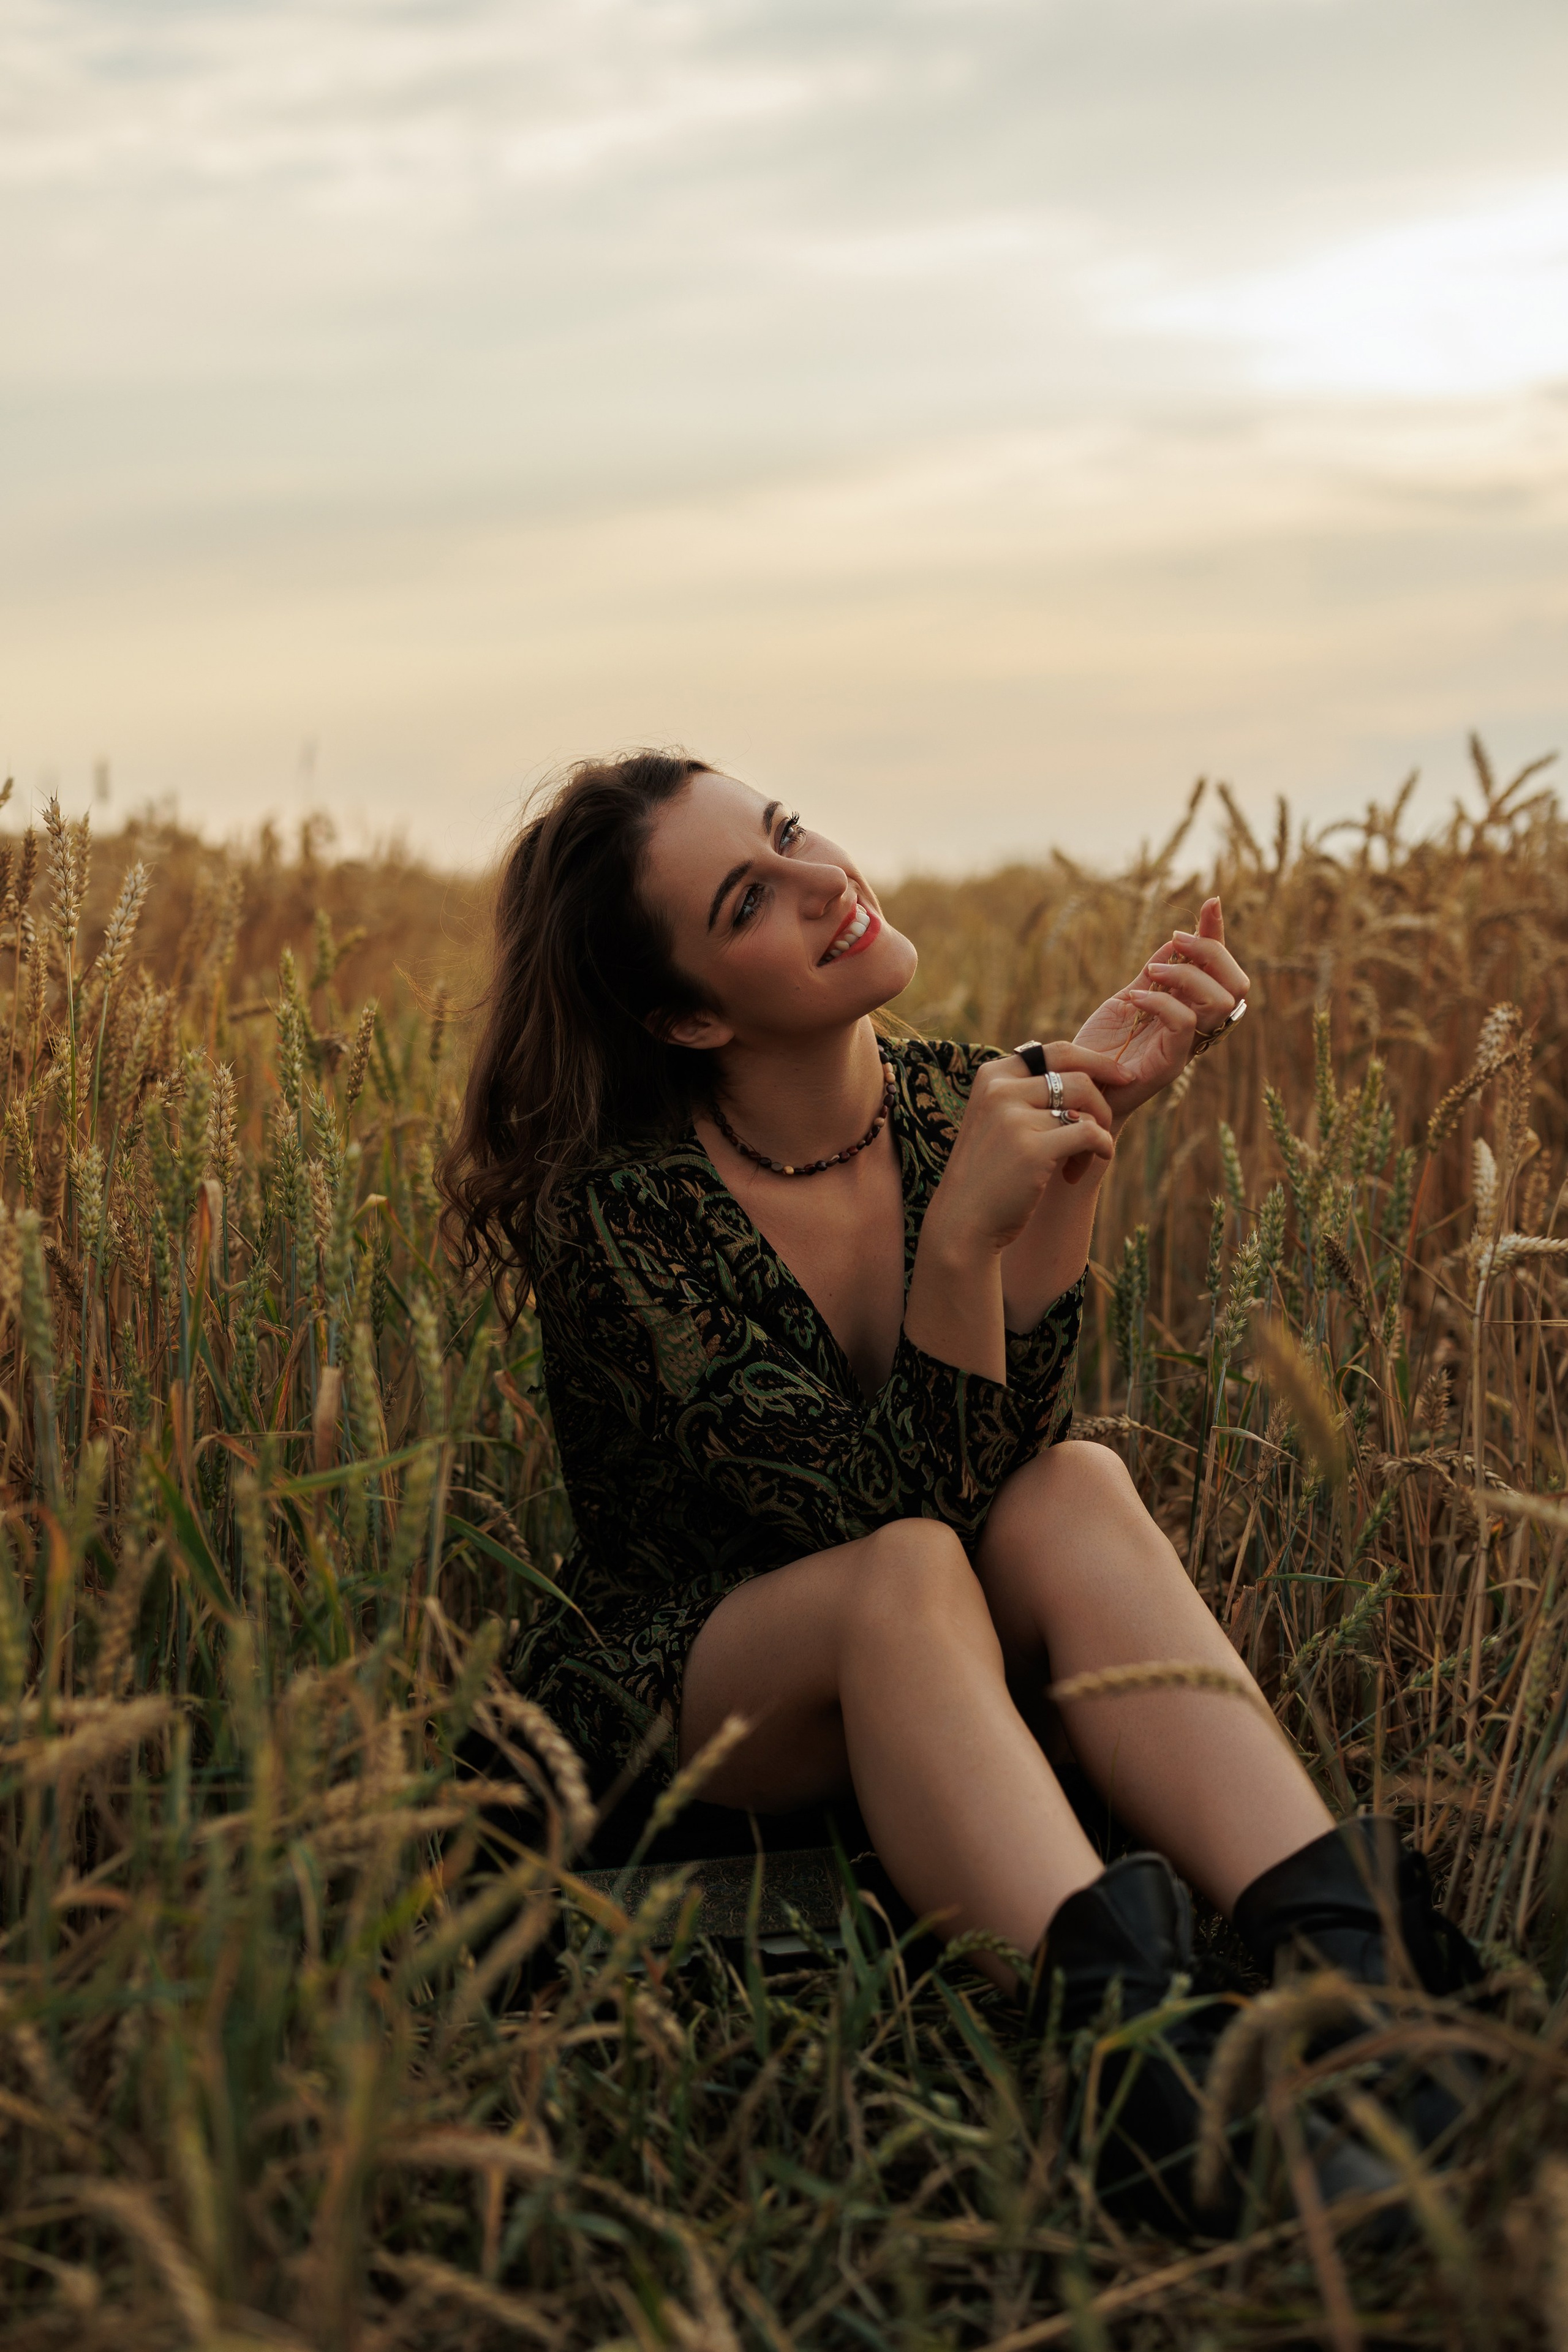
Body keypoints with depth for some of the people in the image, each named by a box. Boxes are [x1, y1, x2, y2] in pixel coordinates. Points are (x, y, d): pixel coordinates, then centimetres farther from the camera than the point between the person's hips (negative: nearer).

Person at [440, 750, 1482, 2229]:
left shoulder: (954, 1105, -4)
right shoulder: (620, 1208, -19)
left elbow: (1007, 1442, -20)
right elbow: (885, 1512, -24)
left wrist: (1086, 1121, -29)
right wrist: (961, 1231, -35)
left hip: (915, 1699, 4)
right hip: (669, 1696, -4)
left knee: (1076, 1491, -27)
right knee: (908, 1567, -35)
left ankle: (1339, 1946, -47)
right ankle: (1125, 2018, -58)